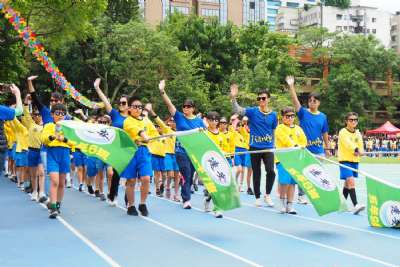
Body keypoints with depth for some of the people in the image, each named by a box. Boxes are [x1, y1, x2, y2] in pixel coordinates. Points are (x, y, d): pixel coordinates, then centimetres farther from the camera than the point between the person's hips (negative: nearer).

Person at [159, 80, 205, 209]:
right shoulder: (179, 116, 0)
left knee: (190, 175, 10)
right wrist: (162, 91, -22)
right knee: (186, 174, -9)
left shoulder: (199, 120, 5)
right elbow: (169, 104, -11)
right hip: (181, 150, -3)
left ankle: (185, 196, 25)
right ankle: (186, 199, -6)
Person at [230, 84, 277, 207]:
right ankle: (257, 197, 22)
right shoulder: (252, 111, -3)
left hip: (268, 147, 1)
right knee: (256, 174, 7)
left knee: (271, 171, -15)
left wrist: (273, 146, 16)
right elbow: (238, 110, -16)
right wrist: (233, 98, -30)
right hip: (255, 147, -1)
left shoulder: (273, 115, 3)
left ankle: (267, 195, 4)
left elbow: (273, 131, 12)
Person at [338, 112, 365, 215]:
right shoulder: (343, 132, -8)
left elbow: (361, 148, 5)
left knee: (348, 183, 15)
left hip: (355, 161, 6)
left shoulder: (358, 134, 10)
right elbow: (348, 143, -24)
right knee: (351, 182, -17)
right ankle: (355, 205, -23)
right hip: (345, 160, -6)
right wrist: (356, 149, -40)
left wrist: (359, 152, -18)